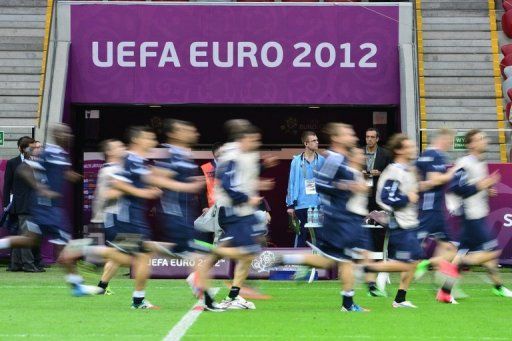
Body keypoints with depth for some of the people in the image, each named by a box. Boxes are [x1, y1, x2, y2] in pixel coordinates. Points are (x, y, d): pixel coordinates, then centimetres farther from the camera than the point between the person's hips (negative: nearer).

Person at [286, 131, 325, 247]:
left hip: (318, 204, 1)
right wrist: (291, 204, -1)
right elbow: (292, 183, 2)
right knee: (301, 234, 4)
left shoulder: (322, 160, 4)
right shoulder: (297, 161, 0)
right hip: (301, 204, -1)